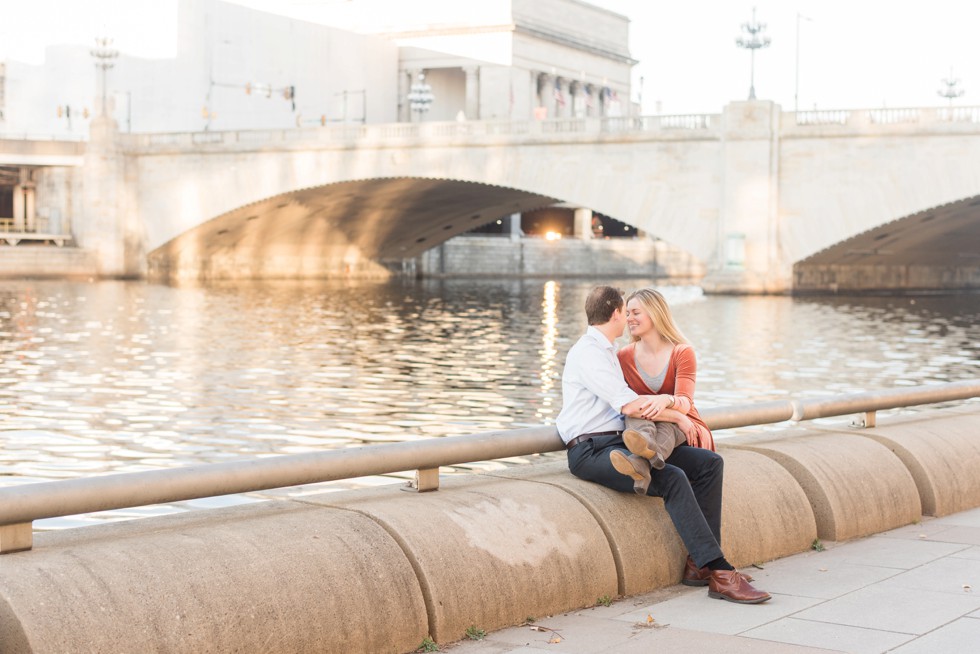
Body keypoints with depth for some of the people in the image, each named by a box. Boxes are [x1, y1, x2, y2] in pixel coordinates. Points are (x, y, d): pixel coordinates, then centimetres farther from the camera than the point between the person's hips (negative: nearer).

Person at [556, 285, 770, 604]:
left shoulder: (607, 351, 22)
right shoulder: (587, 353, -11)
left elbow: (631, 401, 21)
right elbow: (631, 406, -18)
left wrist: (664, 400, 2)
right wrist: (678, 417, -6)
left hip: (621, 444, 10)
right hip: (590, 451, -10)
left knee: (709, 463, -2)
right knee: (673, 479, -30)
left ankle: (700, 564, -7)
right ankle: (719, 573, -29)